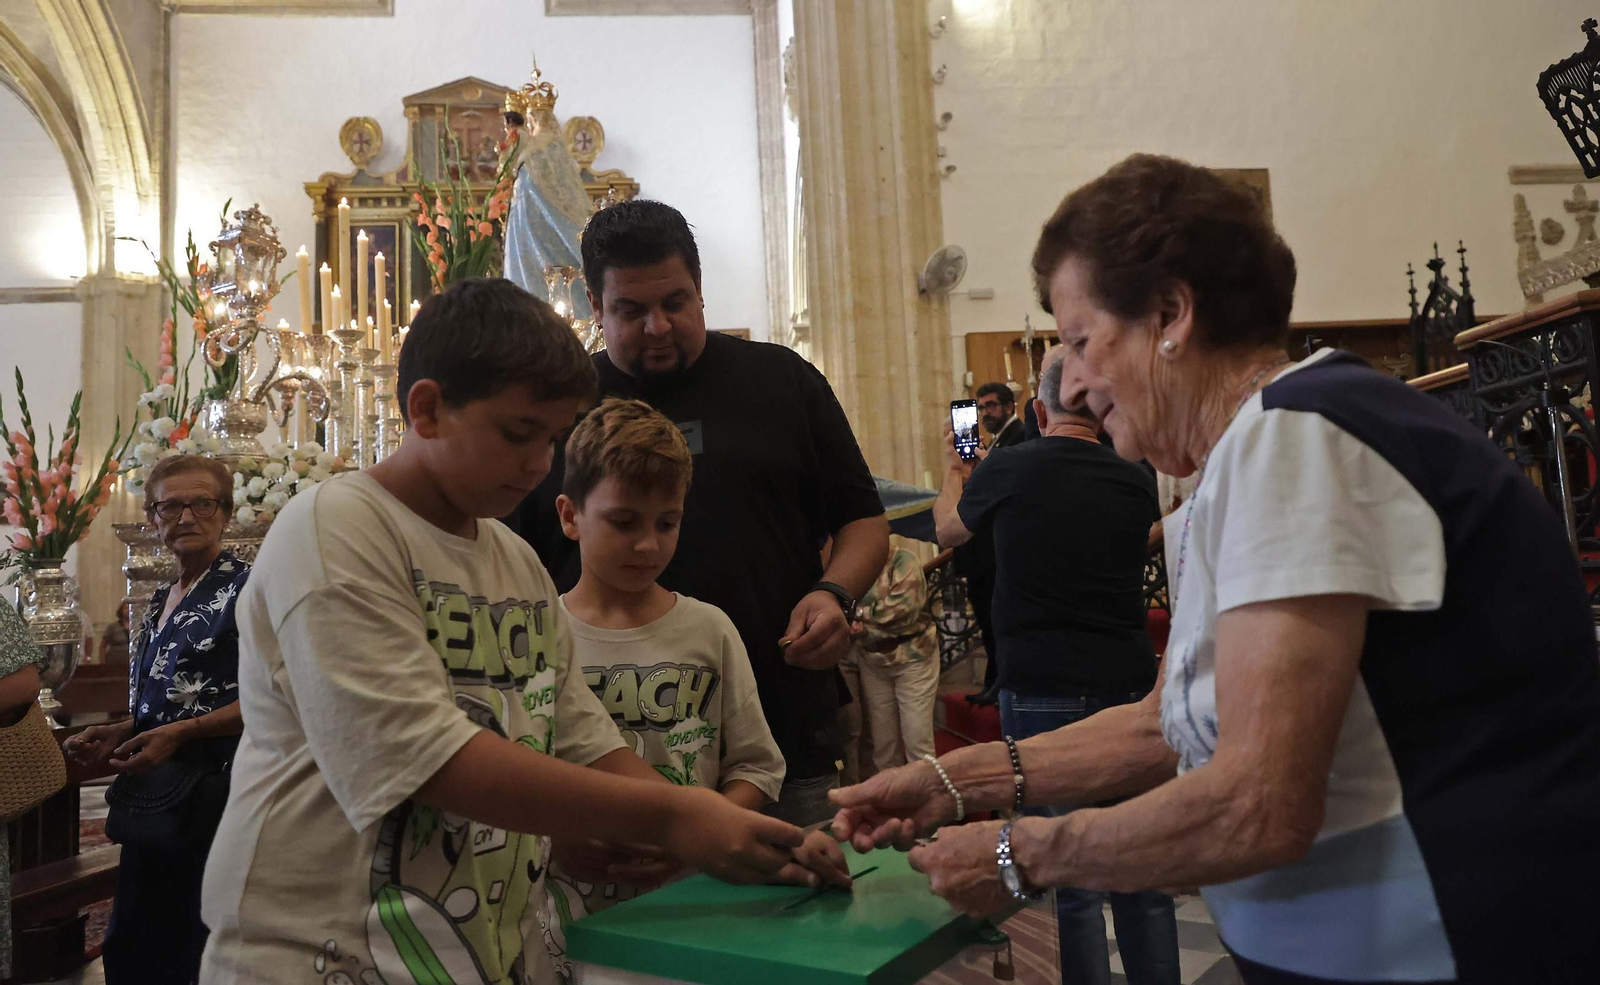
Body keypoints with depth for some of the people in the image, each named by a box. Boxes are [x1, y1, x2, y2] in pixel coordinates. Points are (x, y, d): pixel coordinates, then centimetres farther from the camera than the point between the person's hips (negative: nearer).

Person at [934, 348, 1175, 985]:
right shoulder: (1135, 483, 5)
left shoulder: (1007, 469, -5)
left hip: (1044, 691, -4)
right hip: (1131, 683, 4)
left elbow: (948, 530, 15)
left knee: (1073, 880, 3)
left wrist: (952, 476, 36)